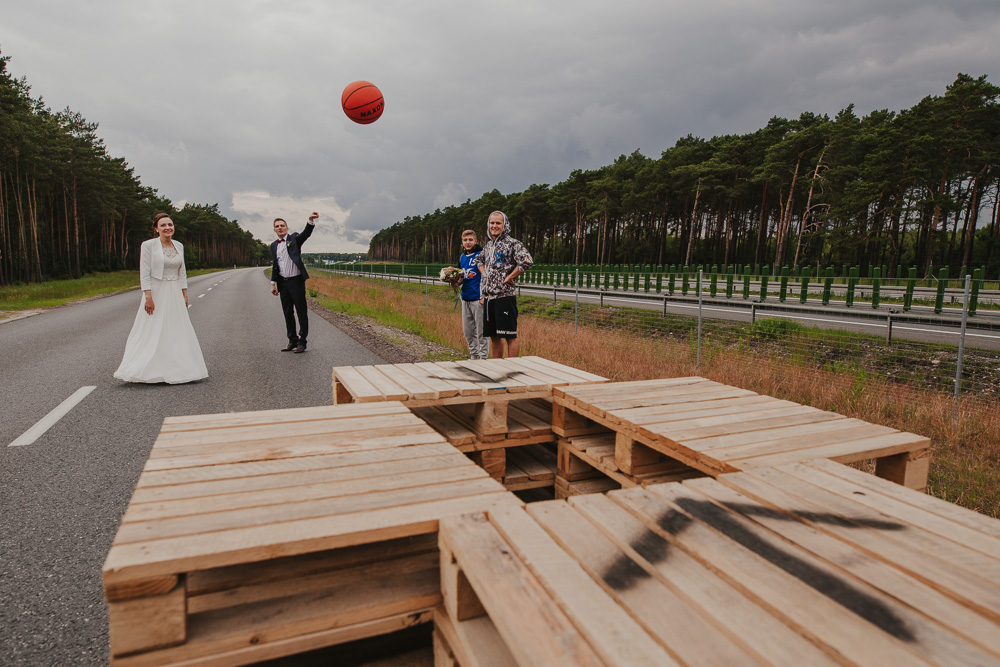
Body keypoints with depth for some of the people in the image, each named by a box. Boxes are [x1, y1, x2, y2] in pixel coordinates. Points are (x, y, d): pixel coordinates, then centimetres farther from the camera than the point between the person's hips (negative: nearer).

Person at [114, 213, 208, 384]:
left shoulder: (179, 246, 8)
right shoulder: (148, 245, -8)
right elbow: (144, 273, -11)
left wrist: (185, 295, 9)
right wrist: (148, 297, -17)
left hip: (175, 294, 5)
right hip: (156, 293, -5)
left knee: (178, 331, 7)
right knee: (152, 332, -2)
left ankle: (177, 368, 15)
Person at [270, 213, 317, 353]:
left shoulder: (294, 238, 0)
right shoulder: (274, 245, 14)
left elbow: (306, 233, -20)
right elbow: (275, 265, 17)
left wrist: (311, 220, -39)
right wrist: (273, 283, 11)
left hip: (296, 281, -6)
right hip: (283, 283, 6)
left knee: (301, 313, -2)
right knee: (288, 313, 11)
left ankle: (302, 342, 6)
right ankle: (292, 340, 21)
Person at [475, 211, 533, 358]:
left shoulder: (512, 243, -7)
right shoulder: (489, 244, 16)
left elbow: (526, 262, -22)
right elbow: (479, 259, 36)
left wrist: (509, 278, -15)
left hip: (504, 296, -8)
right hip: (488, 297, 8)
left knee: (510, 336, -3)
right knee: (493, 336, 13)